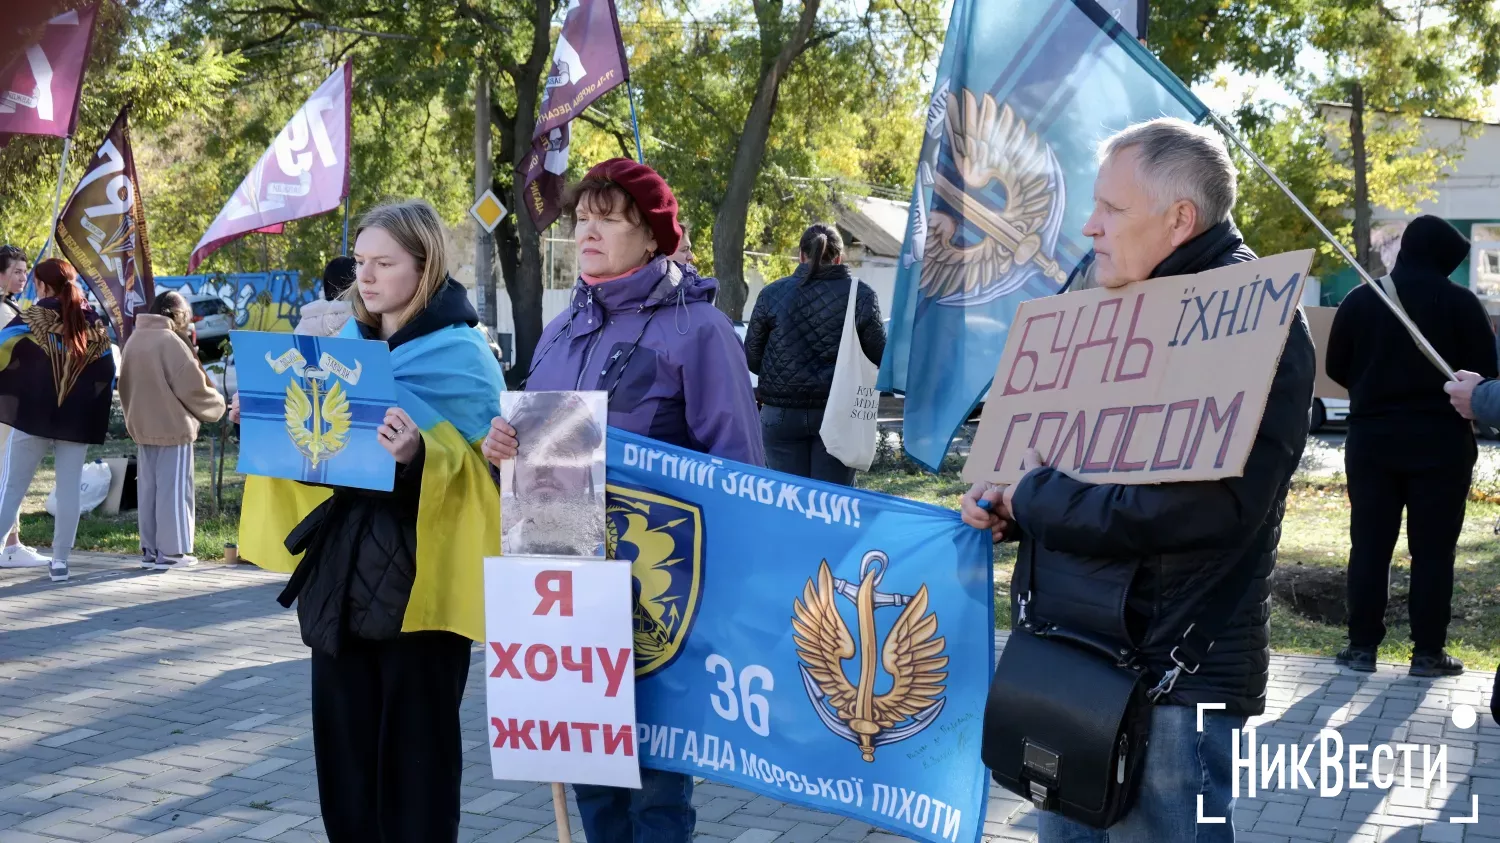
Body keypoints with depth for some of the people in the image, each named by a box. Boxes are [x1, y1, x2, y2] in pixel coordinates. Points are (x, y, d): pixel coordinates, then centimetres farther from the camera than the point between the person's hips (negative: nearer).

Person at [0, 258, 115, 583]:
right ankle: (60, 560, 5)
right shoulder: (95, 326, 6)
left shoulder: (31, 320, -5)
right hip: (77, 422, 3)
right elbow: (108, 375, 8)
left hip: (32, 417, -2)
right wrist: (94, 415, 15)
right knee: (69, 490, 5)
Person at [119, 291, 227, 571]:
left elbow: (125, 385, 15)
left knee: (148, 489, 13)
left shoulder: (134, 340, 9)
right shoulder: (171, 342, -16)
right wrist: (217, 405, 0)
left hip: (142, 427, 8)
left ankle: (150, 549, 18)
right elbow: (192, 387, -17)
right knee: (174, 490, -1)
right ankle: (171, 551, 1)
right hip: (173, 428, -8)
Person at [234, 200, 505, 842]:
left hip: (419, 574, -6)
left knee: (414, 742, 1)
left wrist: (420, 455, -29)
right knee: (342, 739, 10)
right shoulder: (344, 345, 11)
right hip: (341, 566, 6)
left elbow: (484, 468, -13)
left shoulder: (461, 355, -9)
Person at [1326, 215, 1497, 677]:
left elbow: (1337, 367, 8)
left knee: (1369, 546, 7)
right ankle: (1428, 651, 5)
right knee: (1433, 550, 3)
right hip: (1441, 440, -2)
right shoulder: (1461, 302, -7)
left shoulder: (1360, 300, 3)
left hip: (1371, 437, 3)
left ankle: (1363, 645, 8)